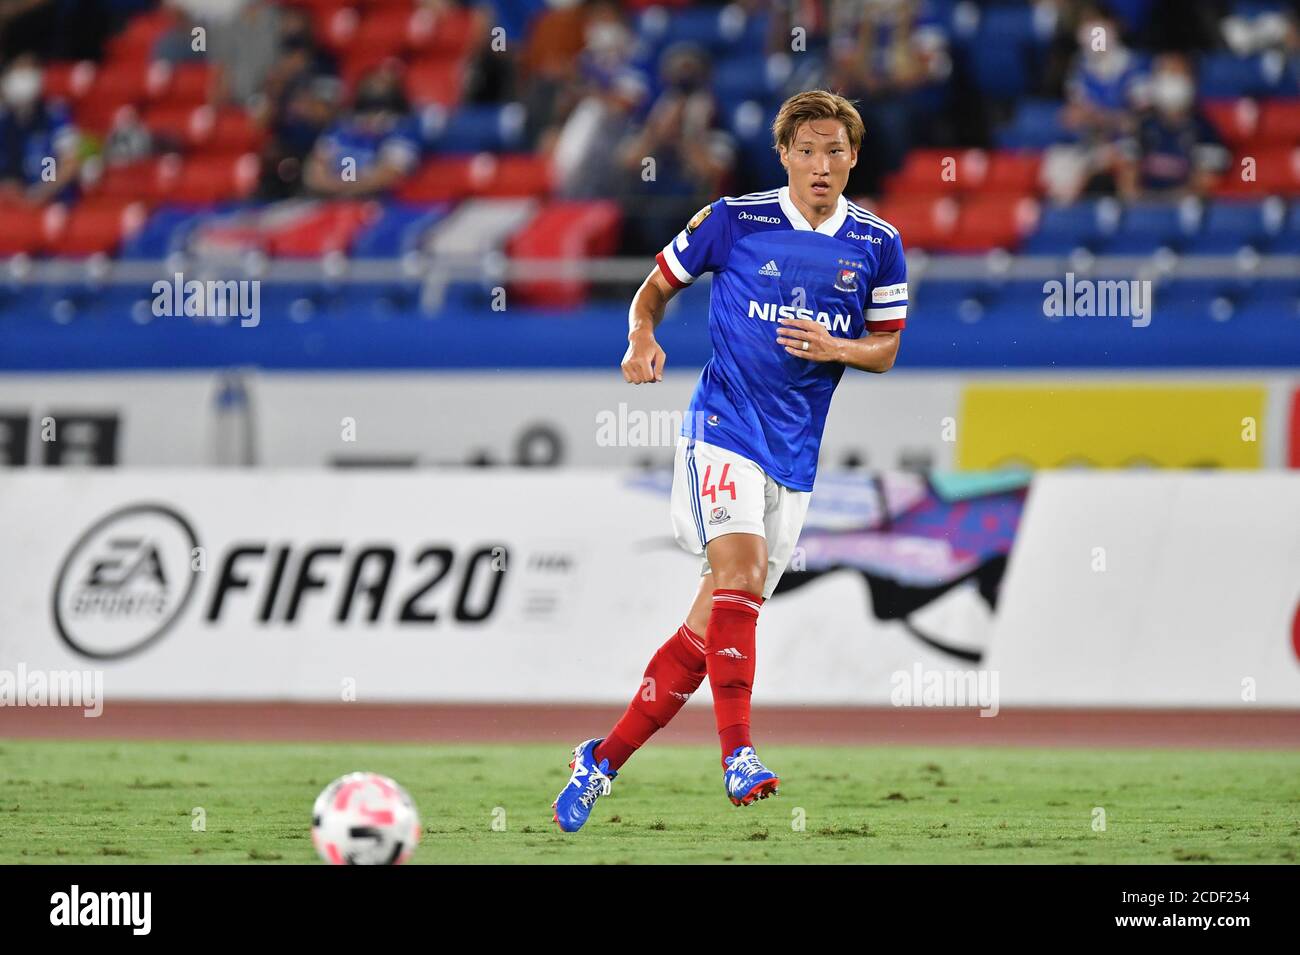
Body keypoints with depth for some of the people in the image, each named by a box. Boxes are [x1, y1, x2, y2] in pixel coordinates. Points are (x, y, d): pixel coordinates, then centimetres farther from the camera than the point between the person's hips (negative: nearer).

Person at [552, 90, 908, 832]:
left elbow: (885, 350, 12)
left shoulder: (877, 244, 5)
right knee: (738, 570, -26)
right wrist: (643, 339, -11)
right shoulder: (734, 220, -2)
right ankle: (739, 754, -29)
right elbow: (656, 288, 9)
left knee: (716, 620, 3)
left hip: (795, 453, 4)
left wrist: (839, 348, -10)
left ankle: (606, 758, 14)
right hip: (724, 426, -4)